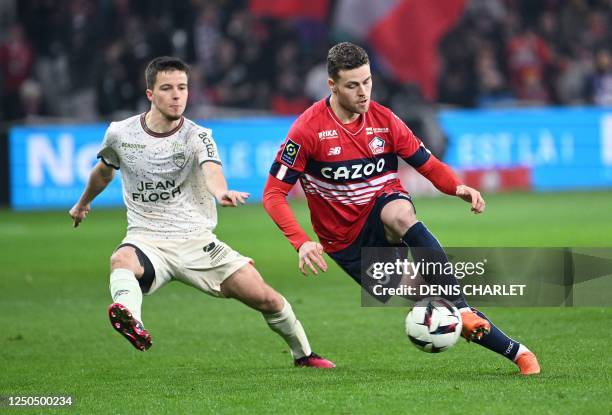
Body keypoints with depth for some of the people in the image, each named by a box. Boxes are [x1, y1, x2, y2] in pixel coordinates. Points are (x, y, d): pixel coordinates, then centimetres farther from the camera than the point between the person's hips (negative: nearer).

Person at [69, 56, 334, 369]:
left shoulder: (197, 137, -7)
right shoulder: (119, 134, 1)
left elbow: (211, 170, -30)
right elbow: (104, 170, 24)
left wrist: (221, 192, -54)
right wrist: (83, 203, 42)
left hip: (197, 240, 0)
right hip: (146, 240, 0)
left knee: (263, 297, -5)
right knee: (122, 260, -38)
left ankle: (303, 354, 23)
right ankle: (131, 322, -67)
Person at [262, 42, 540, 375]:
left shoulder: (384, 120, -3)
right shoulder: (309, 129, -13)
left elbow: (429, 166, 5)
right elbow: (274, 194, -11)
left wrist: (459, 188, -18)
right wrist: (302, 243, -26)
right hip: (346, 241, -1)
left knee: (400, 212, -38)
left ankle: (462, 310, -35)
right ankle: (514, 351, -9)